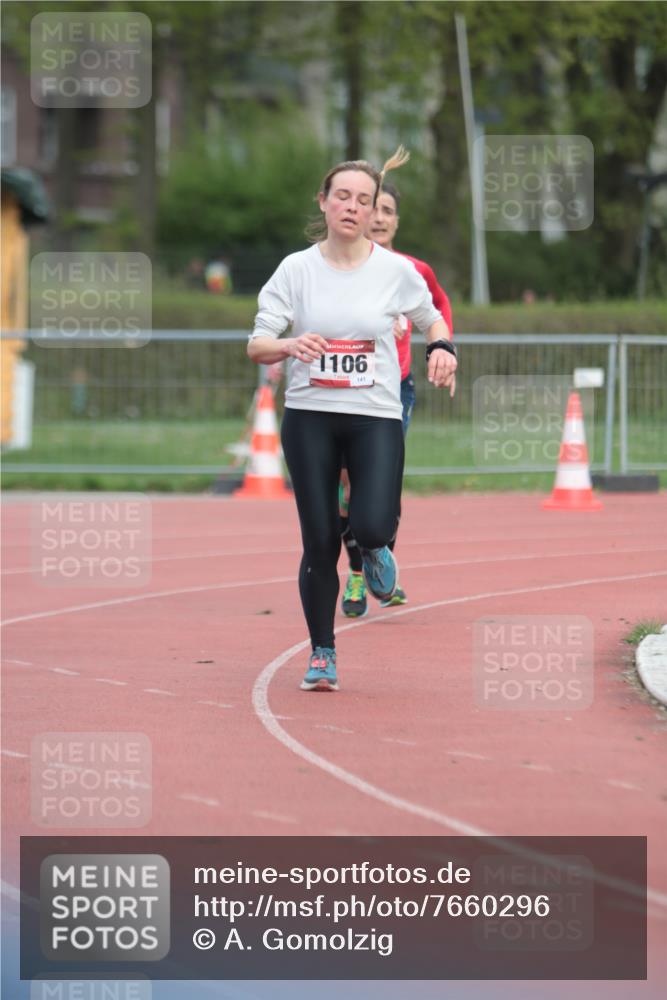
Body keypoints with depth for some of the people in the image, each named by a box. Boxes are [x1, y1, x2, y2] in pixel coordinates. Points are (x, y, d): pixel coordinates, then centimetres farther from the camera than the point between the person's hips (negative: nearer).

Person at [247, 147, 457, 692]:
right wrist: (289, 346, -24)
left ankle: (374, 547, 19)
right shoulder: (296, 269, 0)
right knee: (320, 542, -1)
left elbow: (432, 319, 17)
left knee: (373, 524, -20)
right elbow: (256, 345, -2)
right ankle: (323, 655, 15)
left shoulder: (396, 271, 0)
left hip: (376, 416, 0)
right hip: (309, 416, 0)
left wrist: (442, 347, -6)